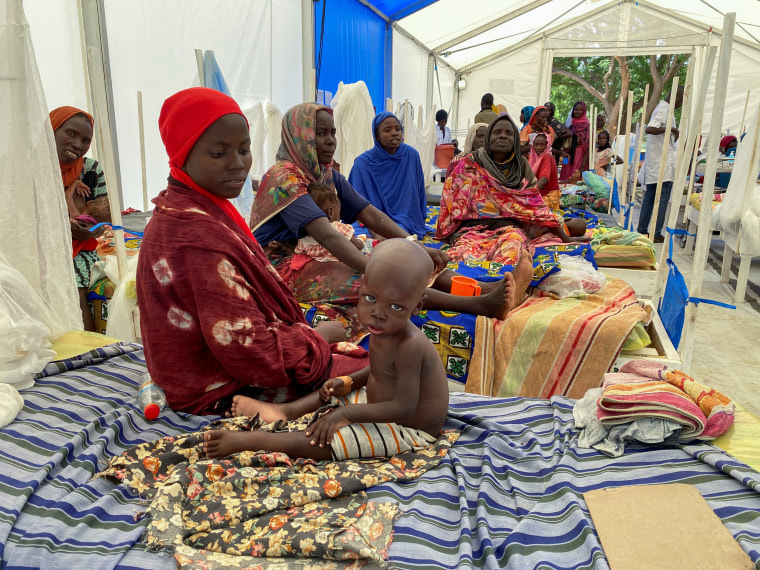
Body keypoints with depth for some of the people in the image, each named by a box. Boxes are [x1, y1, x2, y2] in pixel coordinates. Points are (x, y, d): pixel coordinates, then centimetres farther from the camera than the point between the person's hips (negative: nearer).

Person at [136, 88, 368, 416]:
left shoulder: (177, 214, 3)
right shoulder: (201, 236, -30)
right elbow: (251, 350, -28)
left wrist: (303, 331, 2)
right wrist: (316, 337, -11)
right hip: (225, 394, -10)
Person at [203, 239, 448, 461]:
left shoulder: (410, 345, -32)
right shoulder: (383, 331, -4)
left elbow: (404, 408, -32)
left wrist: (346, 413, -30)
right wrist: (347, 382, -1)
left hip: (408, 428, -9)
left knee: (324, 440, -21)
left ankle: (248, 441, -14)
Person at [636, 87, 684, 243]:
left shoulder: (662, 108, 18)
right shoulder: (664, 110, -14)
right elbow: (649, 129, -29)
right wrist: (671, 129, -27)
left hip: (654, 163, 10)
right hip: (664, 163, -10)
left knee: (650, 195, 13)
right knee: (663, 199, -5)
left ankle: (642, 230, 17)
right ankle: (656, 234, -2)